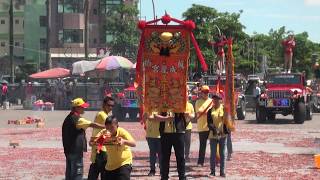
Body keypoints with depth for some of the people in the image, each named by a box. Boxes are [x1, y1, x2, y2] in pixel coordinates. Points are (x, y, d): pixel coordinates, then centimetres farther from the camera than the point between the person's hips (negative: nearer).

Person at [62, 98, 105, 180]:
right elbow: (92, 124, -20)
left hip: (68, 149, 10)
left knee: (70, 173, 14)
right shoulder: (77, 119, -15)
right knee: (77, 173, -7)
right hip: (76, 150, -10)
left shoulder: (68, 118, 15)